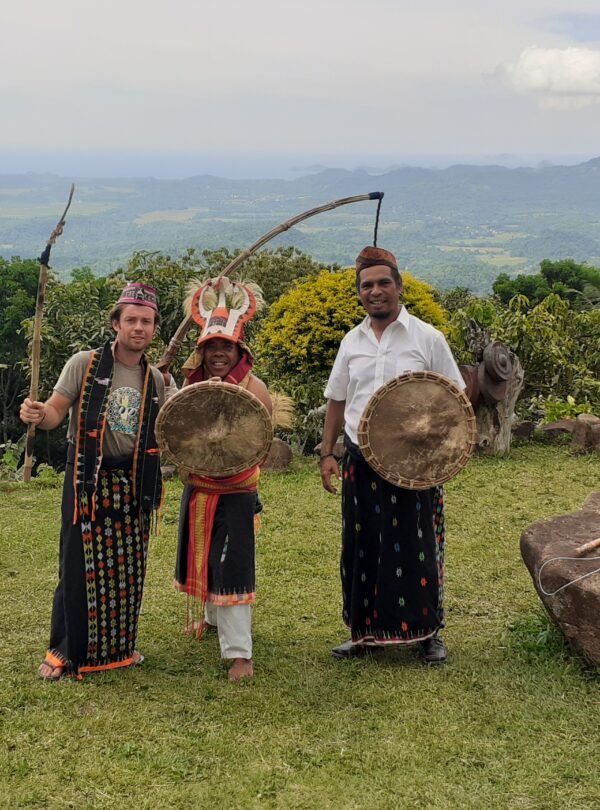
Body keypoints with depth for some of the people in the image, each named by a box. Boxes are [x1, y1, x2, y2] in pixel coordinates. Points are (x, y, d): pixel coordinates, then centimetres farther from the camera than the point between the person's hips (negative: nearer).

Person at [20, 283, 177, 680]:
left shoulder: (155, 380, 7)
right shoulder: (85, 364, -6)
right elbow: (55, 413, -10)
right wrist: (38, 413, -32)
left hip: (132, 486, 4)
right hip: (89, 481, -4)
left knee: (127, 569, 9)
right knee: (80, 567, -2)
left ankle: (119, 645, 26)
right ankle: (64, 651, 13)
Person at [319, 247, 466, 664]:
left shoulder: (426, 338, -3)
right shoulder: (352, 342, 9)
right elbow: (336, 402, 15)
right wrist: (328, 454, 9)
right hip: (361, 463, 4)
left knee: (416, 549, 1)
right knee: (362, 547, 9)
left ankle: (429, 633, 16)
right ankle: (367, 631, 22)